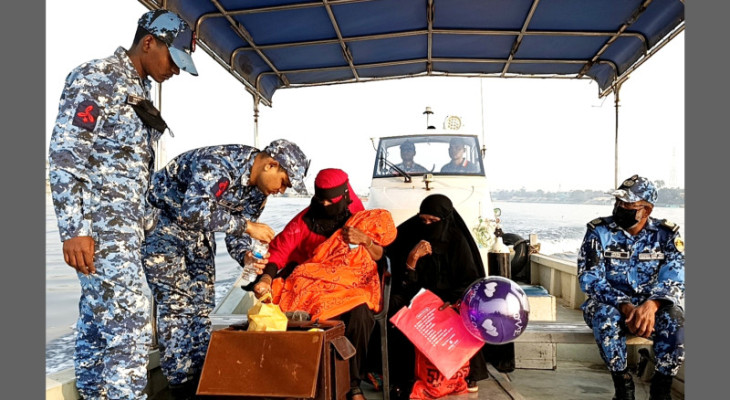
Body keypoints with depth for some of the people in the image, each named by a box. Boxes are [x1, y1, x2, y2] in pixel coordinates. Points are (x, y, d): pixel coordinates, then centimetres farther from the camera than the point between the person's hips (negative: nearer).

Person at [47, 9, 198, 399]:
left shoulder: (138, 89, 16)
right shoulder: (95, 79, -11)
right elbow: (64, 156, -16)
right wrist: (74, 229, -21)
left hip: (125, 225, 9)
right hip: (99, 228, -9)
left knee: (97, 318, 16)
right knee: (130, 324, -11)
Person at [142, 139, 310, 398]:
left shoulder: (258, 190, -6)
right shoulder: (216, 163, -32)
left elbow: (236, 234, -2)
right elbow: (194, 212, -46)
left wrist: (245, 256, -23)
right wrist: (247, 226, -42)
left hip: (198, 232, 8)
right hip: (162, 219, -8)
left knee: (202, 305, 7)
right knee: (176, 305, -11)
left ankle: (201, 378, 18)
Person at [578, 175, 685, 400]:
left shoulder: (666, 235, -1)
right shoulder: (599, 232, -6)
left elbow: (673, 280, -12)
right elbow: (590, 279, -13)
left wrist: (651, 305, -34)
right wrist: (626, 307, -29)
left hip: (652, 306, 1)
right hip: (610, 303, -1)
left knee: (675, 321, -30)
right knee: (606, 316, -35)